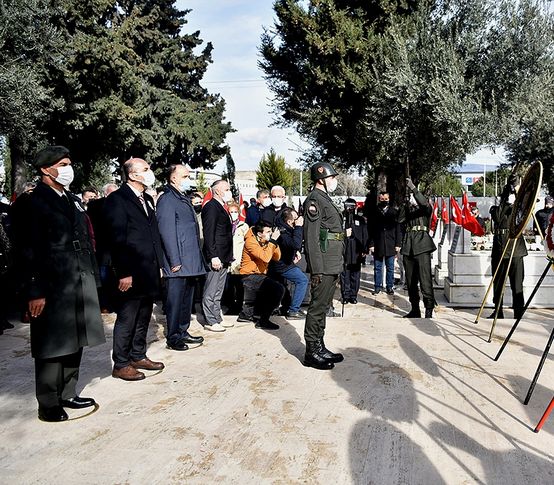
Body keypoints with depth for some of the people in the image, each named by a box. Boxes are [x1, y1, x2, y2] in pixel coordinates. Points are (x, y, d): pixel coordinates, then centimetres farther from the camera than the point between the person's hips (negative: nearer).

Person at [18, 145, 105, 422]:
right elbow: (30, 250, -12)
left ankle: (68, 394, 29)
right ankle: (48, 405, 16)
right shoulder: (36, 202, -7)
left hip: (80, 284, 7)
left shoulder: (72, 200, 16)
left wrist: (91, 278, 13)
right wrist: (36, 291, -16)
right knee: (52, 347, 3)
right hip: (53, 286, -7)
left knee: (75, 342, 15)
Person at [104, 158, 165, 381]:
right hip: (131, 273, -8)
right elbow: (117, 238, -16)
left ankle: (138, 356, 30)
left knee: (143, 318, 17)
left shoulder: (147, 199, 16)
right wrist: (124, 273, -19)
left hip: (150, 272, 8)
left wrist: (159, 264, 14)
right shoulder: (117, 199, -10)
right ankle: (121, 364, 15)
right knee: (126, 320, 3)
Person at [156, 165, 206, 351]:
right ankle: (173, 338, 10)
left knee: (187, 299, 16)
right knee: (175, 300, 0)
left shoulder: (184, 199, 18)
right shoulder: (167, 199, -10)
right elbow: (167, 232, -17)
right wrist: (175, 261, -19)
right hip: (178, 264, -9)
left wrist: (197, 258, 17)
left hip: (191, 262, 9)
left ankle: (183, 332, 27)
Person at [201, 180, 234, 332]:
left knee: (218, 291, 16)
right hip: (216, 257, -10)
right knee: (211, 291, -1)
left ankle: (217, 318, 25)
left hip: (223, 258, 10)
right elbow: (208, 233, -19)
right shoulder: (211, 207, -12)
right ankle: (210, 321, 7)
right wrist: (214, 256, -23)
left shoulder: (221, 207, 18)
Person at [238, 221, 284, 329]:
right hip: (250, 276, -9)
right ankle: (262, 320, -16)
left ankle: (246, 314, 48)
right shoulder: (251, 241, -19)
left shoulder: (265, 241, 5)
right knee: (279, 289, -23)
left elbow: (277, 258, 3)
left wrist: (274, 242, -11)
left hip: (259, 275, 9)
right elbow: (265, 258, -31)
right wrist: (272, 241, -25)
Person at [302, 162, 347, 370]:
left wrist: (343, 233, 24)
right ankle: (312, 352, 5)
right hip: (324, 265, -10)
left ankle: (320, 347, 25)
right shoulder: (314, 200, -12)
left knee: (323, 306, 15)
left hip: (333, 265, 10)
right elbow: (311, 237, -19)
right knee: (318, 307, -4)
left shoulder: (325, 199, 19)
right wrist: (317, 269, -22)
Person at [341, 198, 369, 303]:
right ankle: (345, 295, 10)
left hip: (356, 252, 2)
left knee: (355, 275, 6)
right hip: (344, 251, -1)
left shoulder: (360, 220, 10)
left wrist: (364, 250, 2)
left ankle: (353, 295, 14)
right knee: (344, 275, 2)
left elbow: (365, 236, 9)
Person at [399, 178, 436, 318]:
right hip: (408, 247, 5)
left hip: (422, 246, -5)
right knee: (410, 281, 8)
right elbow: (400, 220, 3)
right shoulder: (407, 209, 20)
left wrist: (413, 188, -22)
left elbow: (425, 203, -16)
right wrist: (405, 205, -2)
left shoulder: (425, 209, 7)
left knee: (425, 280, -12)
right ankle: (415, 310, 17)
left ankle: (429, 311, -10)